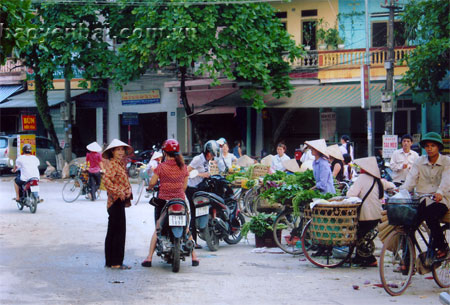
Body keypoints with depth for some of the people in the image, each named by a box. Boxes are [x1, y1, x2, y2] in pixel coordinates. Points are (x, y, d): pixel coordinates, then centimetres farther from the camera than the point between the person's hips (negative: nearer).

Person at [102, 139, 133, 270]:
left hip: (120, 201, 10)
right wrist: (118, 192, -26)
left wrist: (127, 195, 16)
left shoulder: (121, 163, 16)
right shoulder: (112, 164, -13)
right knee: (119, 231, -8)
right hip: (116, 201, -10)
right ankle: (116, 262, -5)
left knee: (113, 232, 13)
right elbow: (106, 179, -28)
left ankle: (110, 261, 20)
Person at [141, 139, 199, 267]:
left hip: (163, 200, -2)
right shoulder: (183, 167, 1)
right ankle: (194, 257, 12)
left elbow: (152, 182, -5)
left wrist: (149, 188, 17)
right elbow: (185, 185, 8)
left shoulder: (161, 167, -8)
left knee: (157, 230, 6)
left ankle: (149, 258, 1)